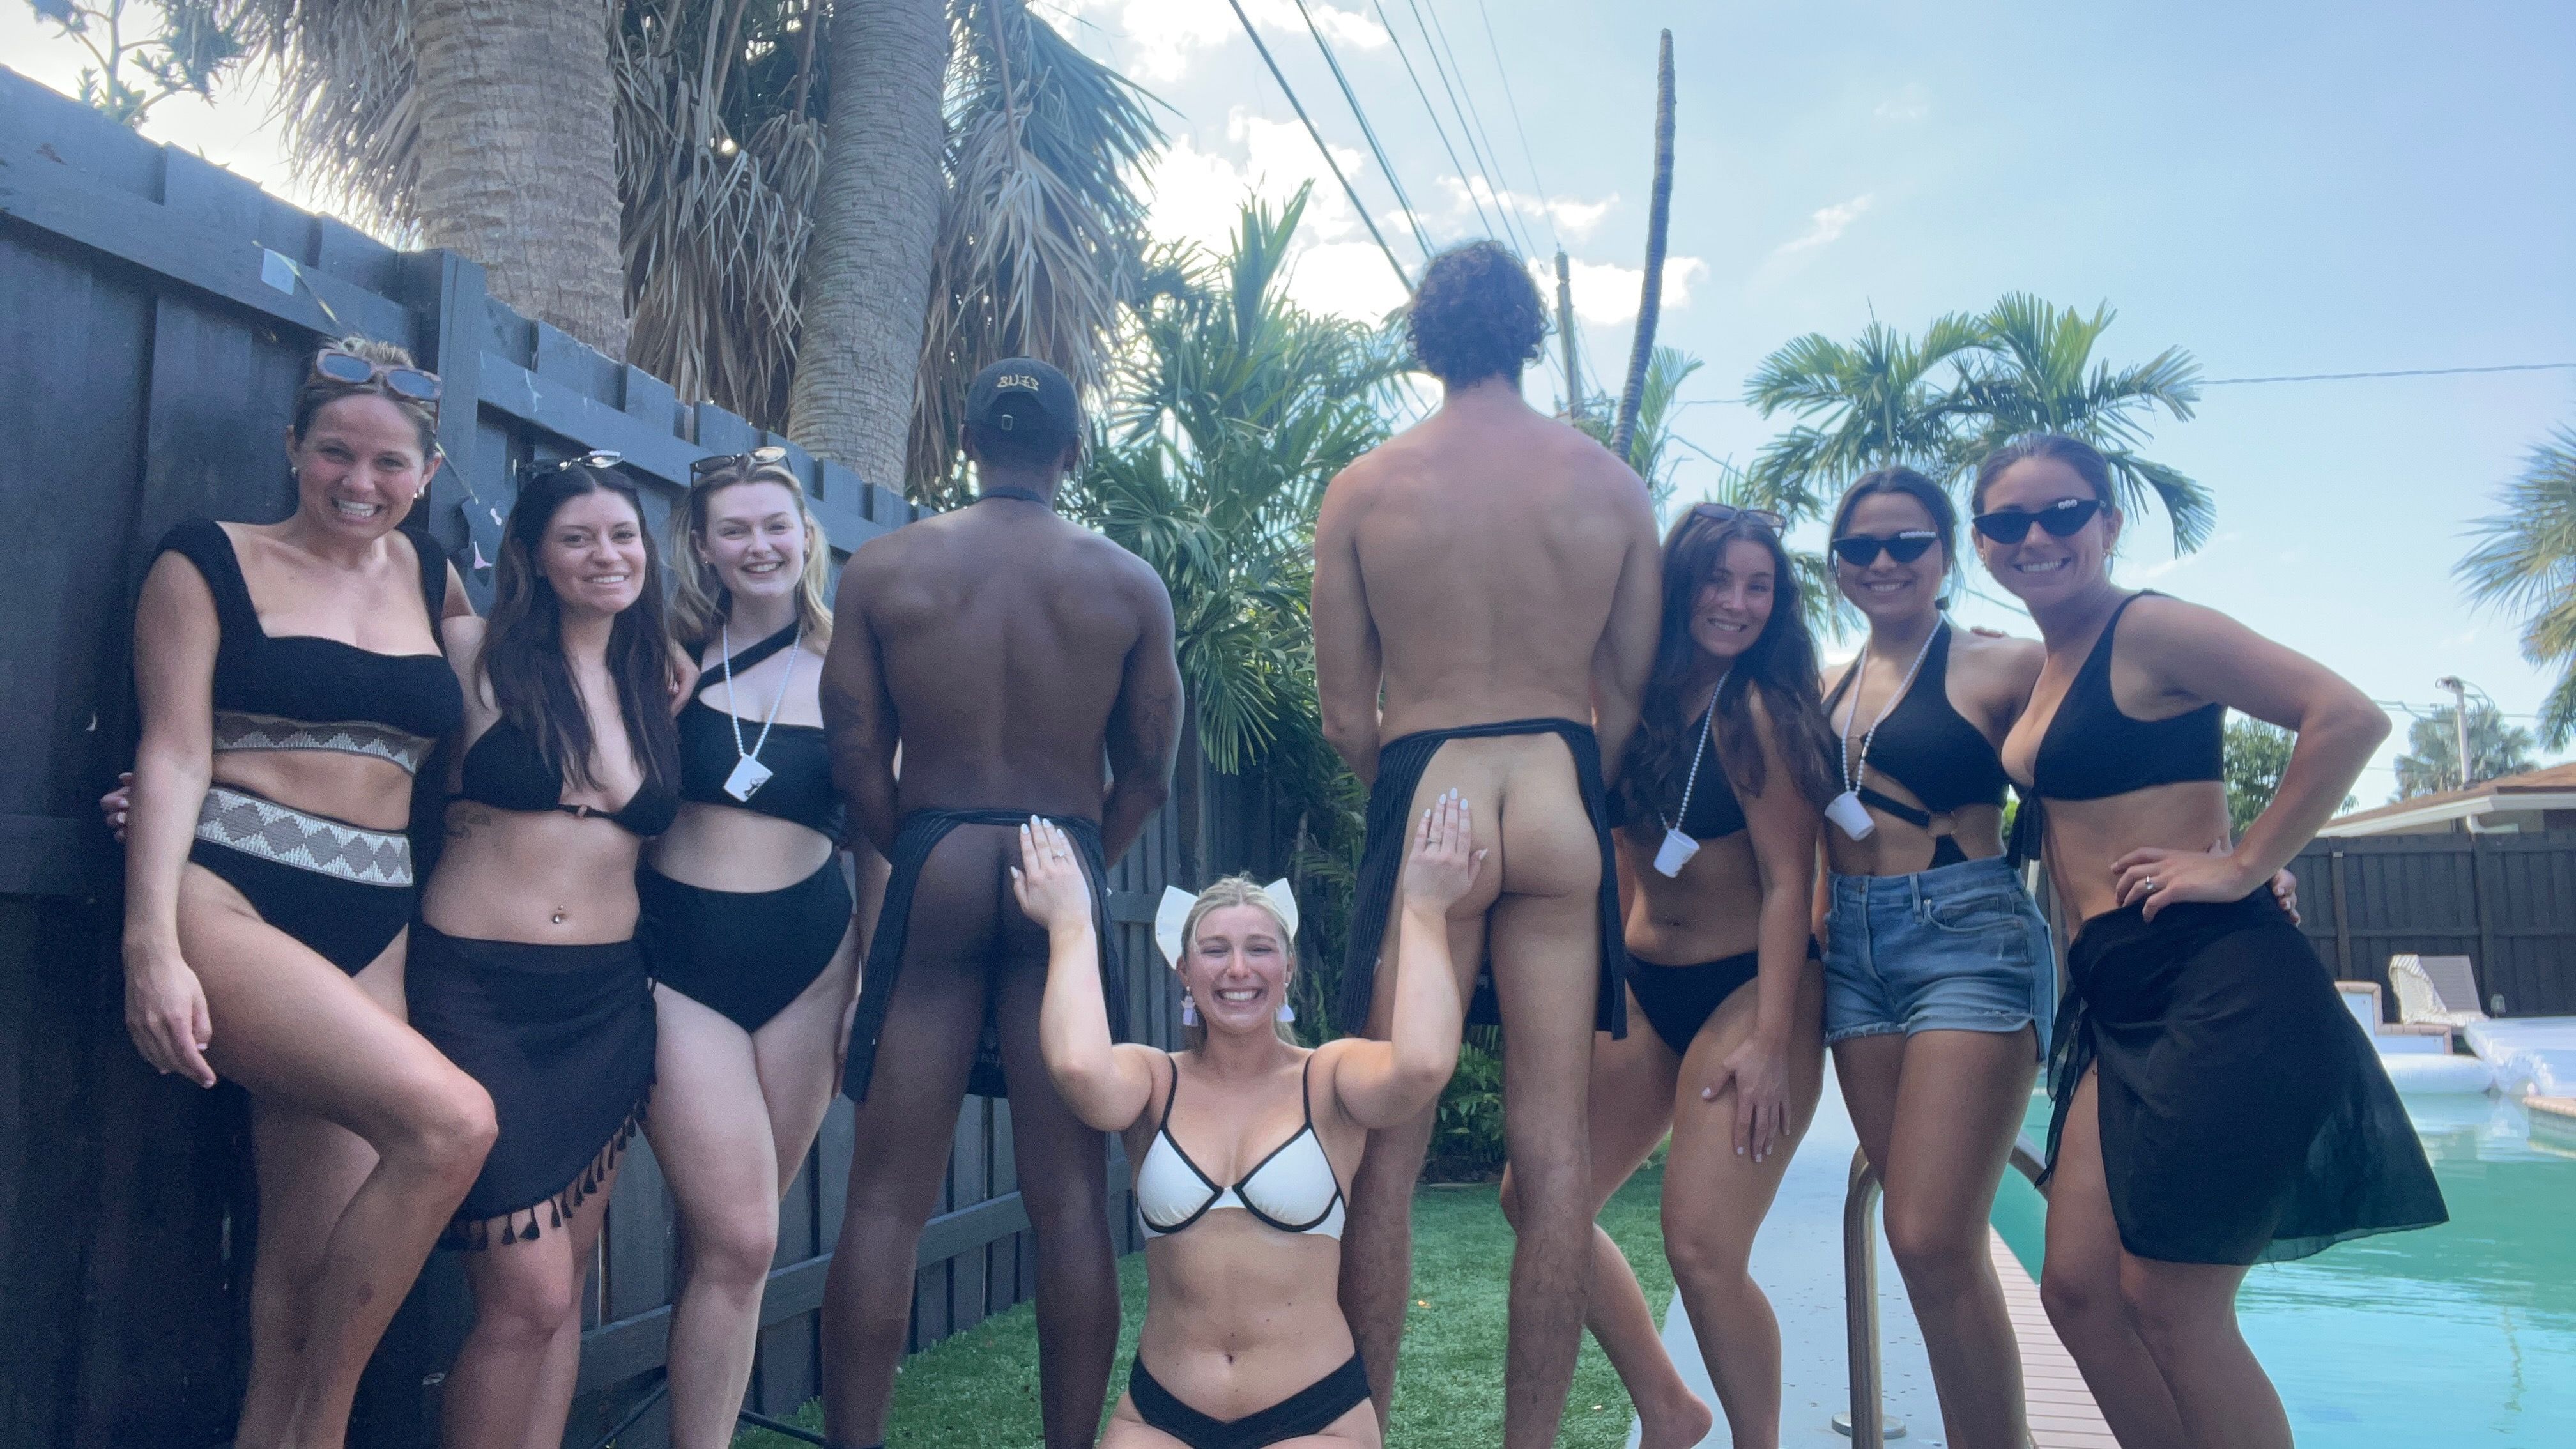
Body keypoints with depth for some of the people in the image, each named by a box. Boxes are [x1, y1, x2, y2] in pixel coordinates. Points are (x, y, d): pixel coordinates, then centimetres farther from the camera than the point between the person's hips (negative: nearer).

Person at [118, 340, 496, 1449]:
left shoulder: (431, 578, 13)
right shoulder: (210, 563, 3)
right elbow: (174, 753, -5)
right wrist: (150, 946, -13)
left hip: (374, 929, 5)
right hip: (227, 899, -4)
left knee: (313, 1267, 0)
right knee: (450, 1118, -24)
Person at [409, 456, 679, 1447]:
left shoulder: (661, 680, 9)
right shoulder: (477, 654, -3)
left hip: (606, 1004, 4)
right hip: (476, 992, -4)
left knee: (560, 1288, 10)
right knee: (528, 1296, -7)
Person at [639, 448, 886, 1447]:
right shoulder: (672, 657, 2)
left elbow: (875, 836, 7)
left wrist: (874, 985, 4)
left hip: (808, 960, 2)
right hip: (679, 953, -1)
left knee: (737, 1236, 10)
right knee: (737, 1242, -9)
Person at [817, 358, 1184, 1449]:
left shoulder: (883, 569, 2)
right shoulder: (1130, 585, 2)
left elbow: (857, 764, 1)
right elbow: (1145, 774, 5)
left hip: (932, 874, 0)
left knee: (887, 1198, 6)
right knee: (1070, 1200, 6)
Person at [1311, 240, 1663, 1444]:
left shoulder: (1362, 489, 1)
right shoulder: (1610, 484, 5)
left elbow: (1345, 717, 2)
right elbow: (1631, 694, 10)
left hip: (1423, 794, -1)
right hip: (1563, 799, 2)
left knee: (1388, 1141, 4)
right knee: (1553, 1141, 6)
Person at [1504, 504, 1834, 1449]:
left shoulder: (1759, 713, -11)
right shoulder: (1634, 701, 4)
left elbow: (1788, 882, -13)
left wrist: (1771, 1041, -18)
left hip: (1750, 990, -6)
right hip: (1644, 989, 7)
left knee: (1701, 1246, -13)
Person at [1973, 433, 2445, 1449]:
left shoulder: (2148, 629, -8)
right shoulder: (2039, 672, 15)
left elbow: (2348, 718, -17)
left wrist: (2244, 866, -14)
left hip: (2217, 985, -8)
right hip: (2116, 1001, 8)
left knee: (2171, 1306, -1)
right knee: (2079, 1290, 7)